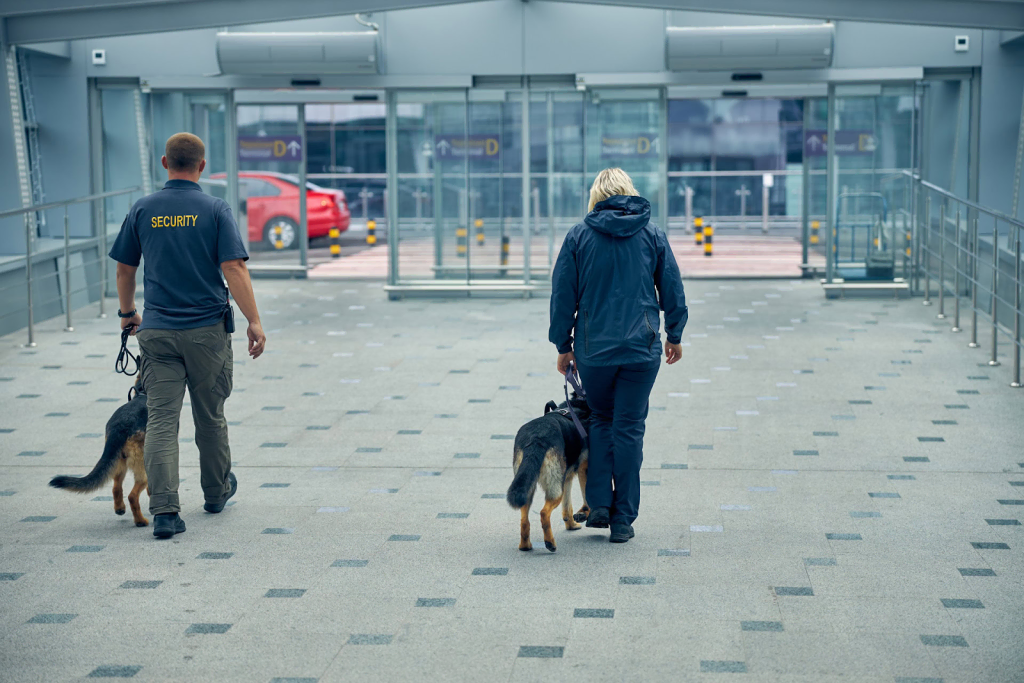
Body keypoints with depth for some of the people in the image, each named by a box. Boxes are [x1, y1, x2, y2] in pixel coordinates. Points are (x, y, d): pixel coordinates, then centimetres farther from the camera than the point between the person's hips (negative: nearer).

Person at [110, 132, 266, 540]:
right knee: (210, 416, 15)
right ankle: (217, 492, 33)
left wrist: (127, 313, 25)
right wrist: (254, 321, -13)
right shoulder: (215, 210, -6)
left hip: (157, 330, 1)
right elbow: (233, 268, -14)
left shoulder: (142, 211, 2)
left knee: (161, 419, -1)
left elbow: (124, 269, 10)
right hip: (208, 330, -1)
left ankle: (164, 510, -12)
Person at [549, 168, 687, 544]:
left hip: (593, 349, 0)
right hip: (641, 348, 0)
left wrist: (563, 344, 9)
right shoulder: (652, 233, 2)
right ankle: (622, 519, 8)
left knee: (600, 421, 19)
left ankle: (599, 503, 10)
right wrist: (674, 335, 17)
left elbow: (563, 295, 0)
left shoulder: (579, 235, -1)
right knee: (629, 428, 6)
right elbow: (672, 288, 5)